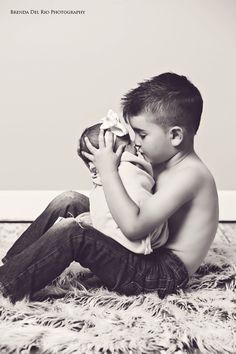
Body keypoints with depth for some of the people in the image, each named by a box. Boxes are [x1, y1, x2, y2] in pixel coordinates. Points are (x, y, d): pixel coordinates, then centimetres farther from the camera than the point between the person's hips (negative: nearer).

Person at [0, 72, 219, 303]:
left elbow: (133, 226, -30)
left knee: (71, 231, -25)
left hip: (165, 272, -9)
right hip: (145, 252, 10)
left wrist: (108, 170, -24)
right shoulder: (164, 163, 7)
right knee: (70, 202, 2)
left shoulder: (189, 174, -22)